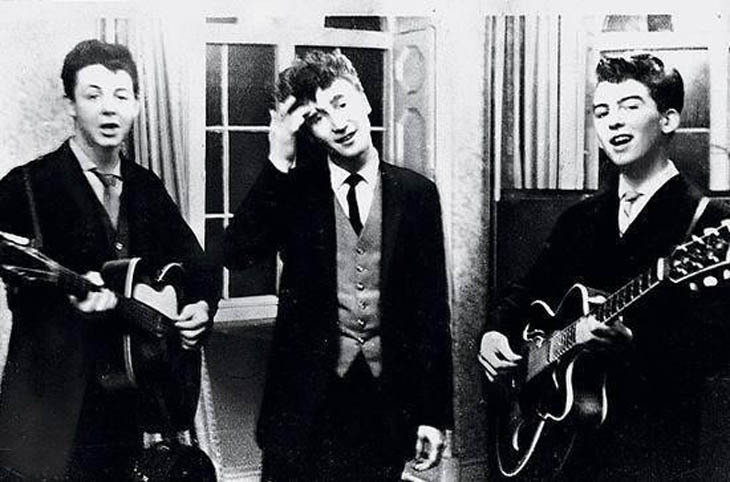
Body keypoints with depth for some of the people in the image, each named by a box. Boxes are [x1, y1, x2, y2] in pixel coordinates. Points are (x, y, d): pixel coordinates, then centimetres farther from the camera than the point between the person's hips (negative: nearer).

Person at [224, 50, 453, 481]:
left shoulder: (416, 193, 3)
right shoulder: (295, 191, 1)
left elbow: (432, 308, 3)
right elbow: (237, 255, -14)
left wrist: (435, 414, 1)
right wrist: (279, 163, -17)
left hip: (388, 404, 1)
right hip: (307, 400, -1)